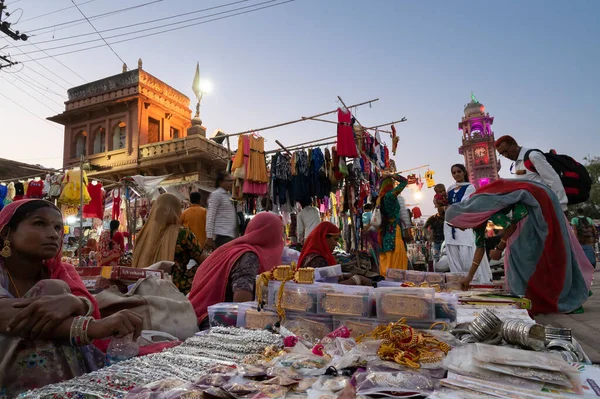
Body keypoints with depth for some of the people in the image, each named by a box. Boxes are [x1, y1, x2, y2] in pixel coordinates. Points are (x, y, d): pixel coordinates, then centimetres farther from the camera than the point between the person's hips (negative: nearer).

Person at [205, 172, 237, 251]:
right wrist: (209, 237, -16)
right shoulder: (216, 194, -5)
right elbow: (210, 217, -11)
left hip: (230, 235, 8)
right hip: (221, 236, -8)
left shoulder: (228, 195, 19)